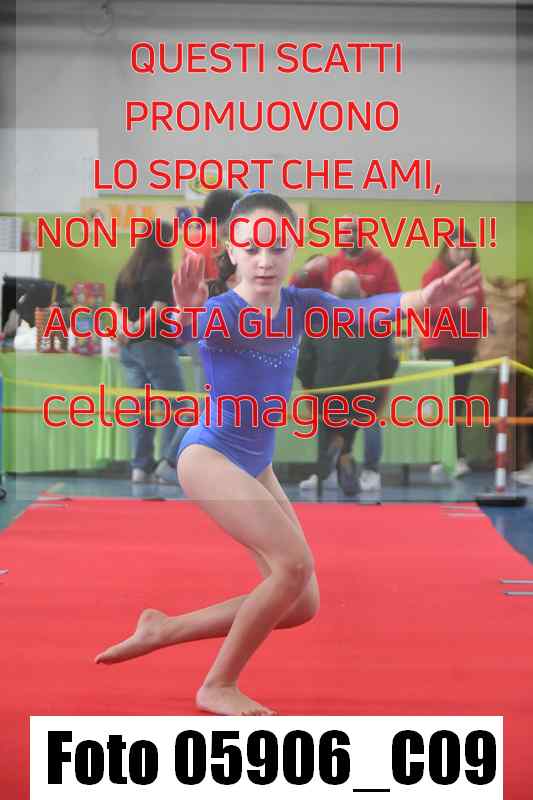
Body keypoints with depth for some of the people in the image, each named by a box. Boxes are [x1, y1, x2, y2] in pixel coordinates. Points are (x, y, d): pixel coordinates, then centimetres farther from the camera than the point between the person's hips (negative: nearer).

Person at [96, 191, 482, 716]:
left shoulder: (298, 305, -1)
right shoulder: (220, 310, -17)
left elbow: (359, 310, -18)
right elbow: (202, 324, -41)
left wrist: (424, 298, -37)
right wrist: (189, 314, -66)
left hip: (257, 466, 8)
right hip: (207, 454, -7)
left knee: (302, 605, 6)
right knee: (294, 563, -22)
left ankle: (163, 628, 15)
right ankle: (218, 686, -6)